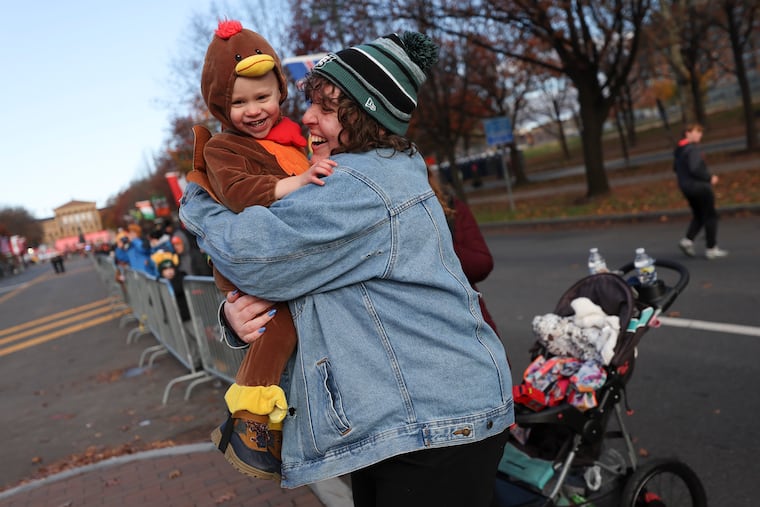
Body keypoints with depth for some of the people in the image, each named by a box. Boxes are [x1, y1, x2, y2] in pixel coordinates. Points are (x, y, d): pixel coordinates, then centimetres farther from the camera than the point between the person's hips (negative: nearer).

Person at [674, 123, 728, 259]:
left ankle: (687, 240, 2)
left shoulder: (678, 150, 9)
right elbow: (694, 169, -27)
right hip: (700, 187, -8)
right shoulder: (692, 149, -19)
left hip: (685, 186, 8)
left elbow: (675, 168, 17)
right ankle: (711, 249, 7)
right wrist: (710, 178, -16)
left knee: (698, 216, 18)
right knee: (710, 217, 3)